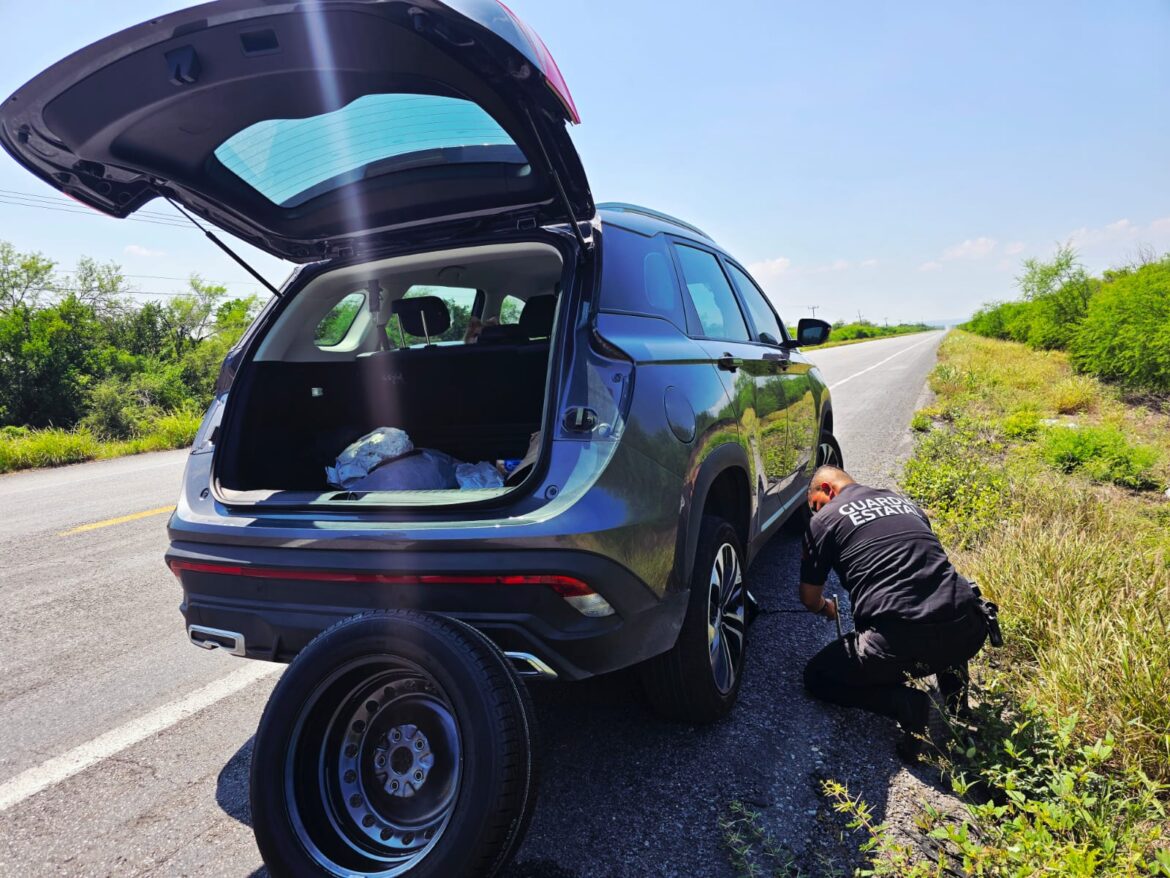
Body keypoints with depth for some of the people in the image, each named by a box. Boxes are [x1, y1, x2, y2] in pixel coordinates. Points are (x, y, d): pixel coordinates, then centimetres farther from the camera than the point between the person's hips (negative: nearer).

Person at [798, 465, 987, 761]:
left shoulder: (824, 519, 9)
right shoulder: (903, 502, 24)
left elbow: (809, 598, 18)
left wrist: (827, 608, 42)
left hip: (900, 643, -6)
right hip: (969, 632, 6)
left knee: (817, 677, 19)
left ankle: (912, 706, -4)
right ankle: (955, 702, 22)